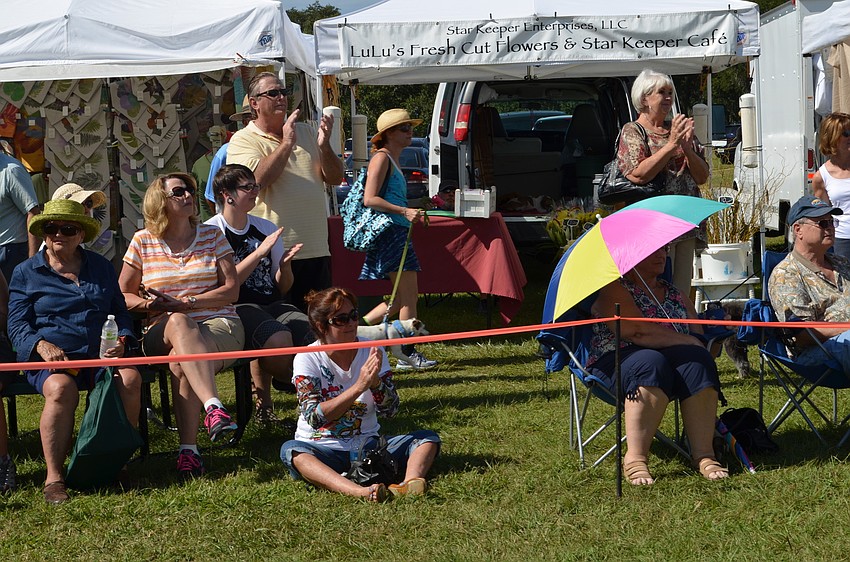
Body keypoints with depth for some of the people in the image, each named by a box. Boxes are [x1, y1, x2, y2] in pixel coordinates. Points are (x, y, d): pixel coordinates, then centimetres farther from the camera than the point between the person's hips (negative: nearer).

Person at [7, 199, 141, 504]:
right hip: (50, 358, -2)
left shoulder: (102, 267, 20)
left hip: (100, 354, 3)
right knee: (61, 388, -38)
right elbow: (17, 325, 6)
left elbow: (120, 312, 23)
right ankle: (53, 478, -33)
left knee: (129, 378, -31)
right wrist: (42, 345, -16)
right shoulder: (26, 273, 11)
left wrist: (121, 340, 0)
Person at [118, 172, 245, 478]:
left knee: (181, 357, -37)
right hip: (163, 332, 0)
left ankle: (188, 449, -42)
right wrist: (148, 305, -11)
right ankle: (213, 406, -59)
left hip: (220, 325, 0)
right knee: (179, 323, -40)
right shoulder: (143, 241, 10)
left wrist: (185, 302, -10)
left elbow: (231, 291, 2)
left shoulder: (212, 235, 10)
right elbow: (124, 295, 12)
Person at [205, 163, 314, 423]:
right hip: (236, 309, -5)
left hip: (272, 305, 6)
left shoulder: (266, 228, 16)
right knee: (278, 339, -34)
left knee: (310, 333, -25)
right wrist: (260, 252, -16)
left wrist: (285, 266, -4)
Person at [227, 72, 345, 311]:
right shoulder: (243, 140, -1)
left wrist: (324, 146, -5)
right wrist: (287, 143, -15)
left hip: (316, 250, 5)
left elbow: (336, 178, 13)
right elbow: (257, 179, -19)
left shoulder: (306, 132, 16)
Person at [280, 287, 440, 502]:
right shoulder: (307, 359, -8)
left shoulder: (372, 351, 2)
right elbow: (314, 418, -20)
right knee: (290, 451, -35)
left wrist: (375, 381, -22)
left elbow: (390, 410, -2)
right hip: (324, 449, -4)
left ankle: (409, 483, -48)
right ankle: (358, 491, -57)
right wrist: (359, 386, -27)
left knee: (427, 438, -15)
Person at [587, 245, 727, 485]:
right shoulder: (614, 291, 1)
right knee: (651, 365, -39)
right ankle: (635, 458, -43)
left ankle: (703, 454, -35)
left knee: (697, 361, -29)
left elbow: (698, 336, 15)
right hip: (617, 362, -5)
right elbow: (639, 333, -14)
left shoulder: (676, 295, 22)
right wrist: (689, 343, -12)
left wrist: (696, 349, -10)